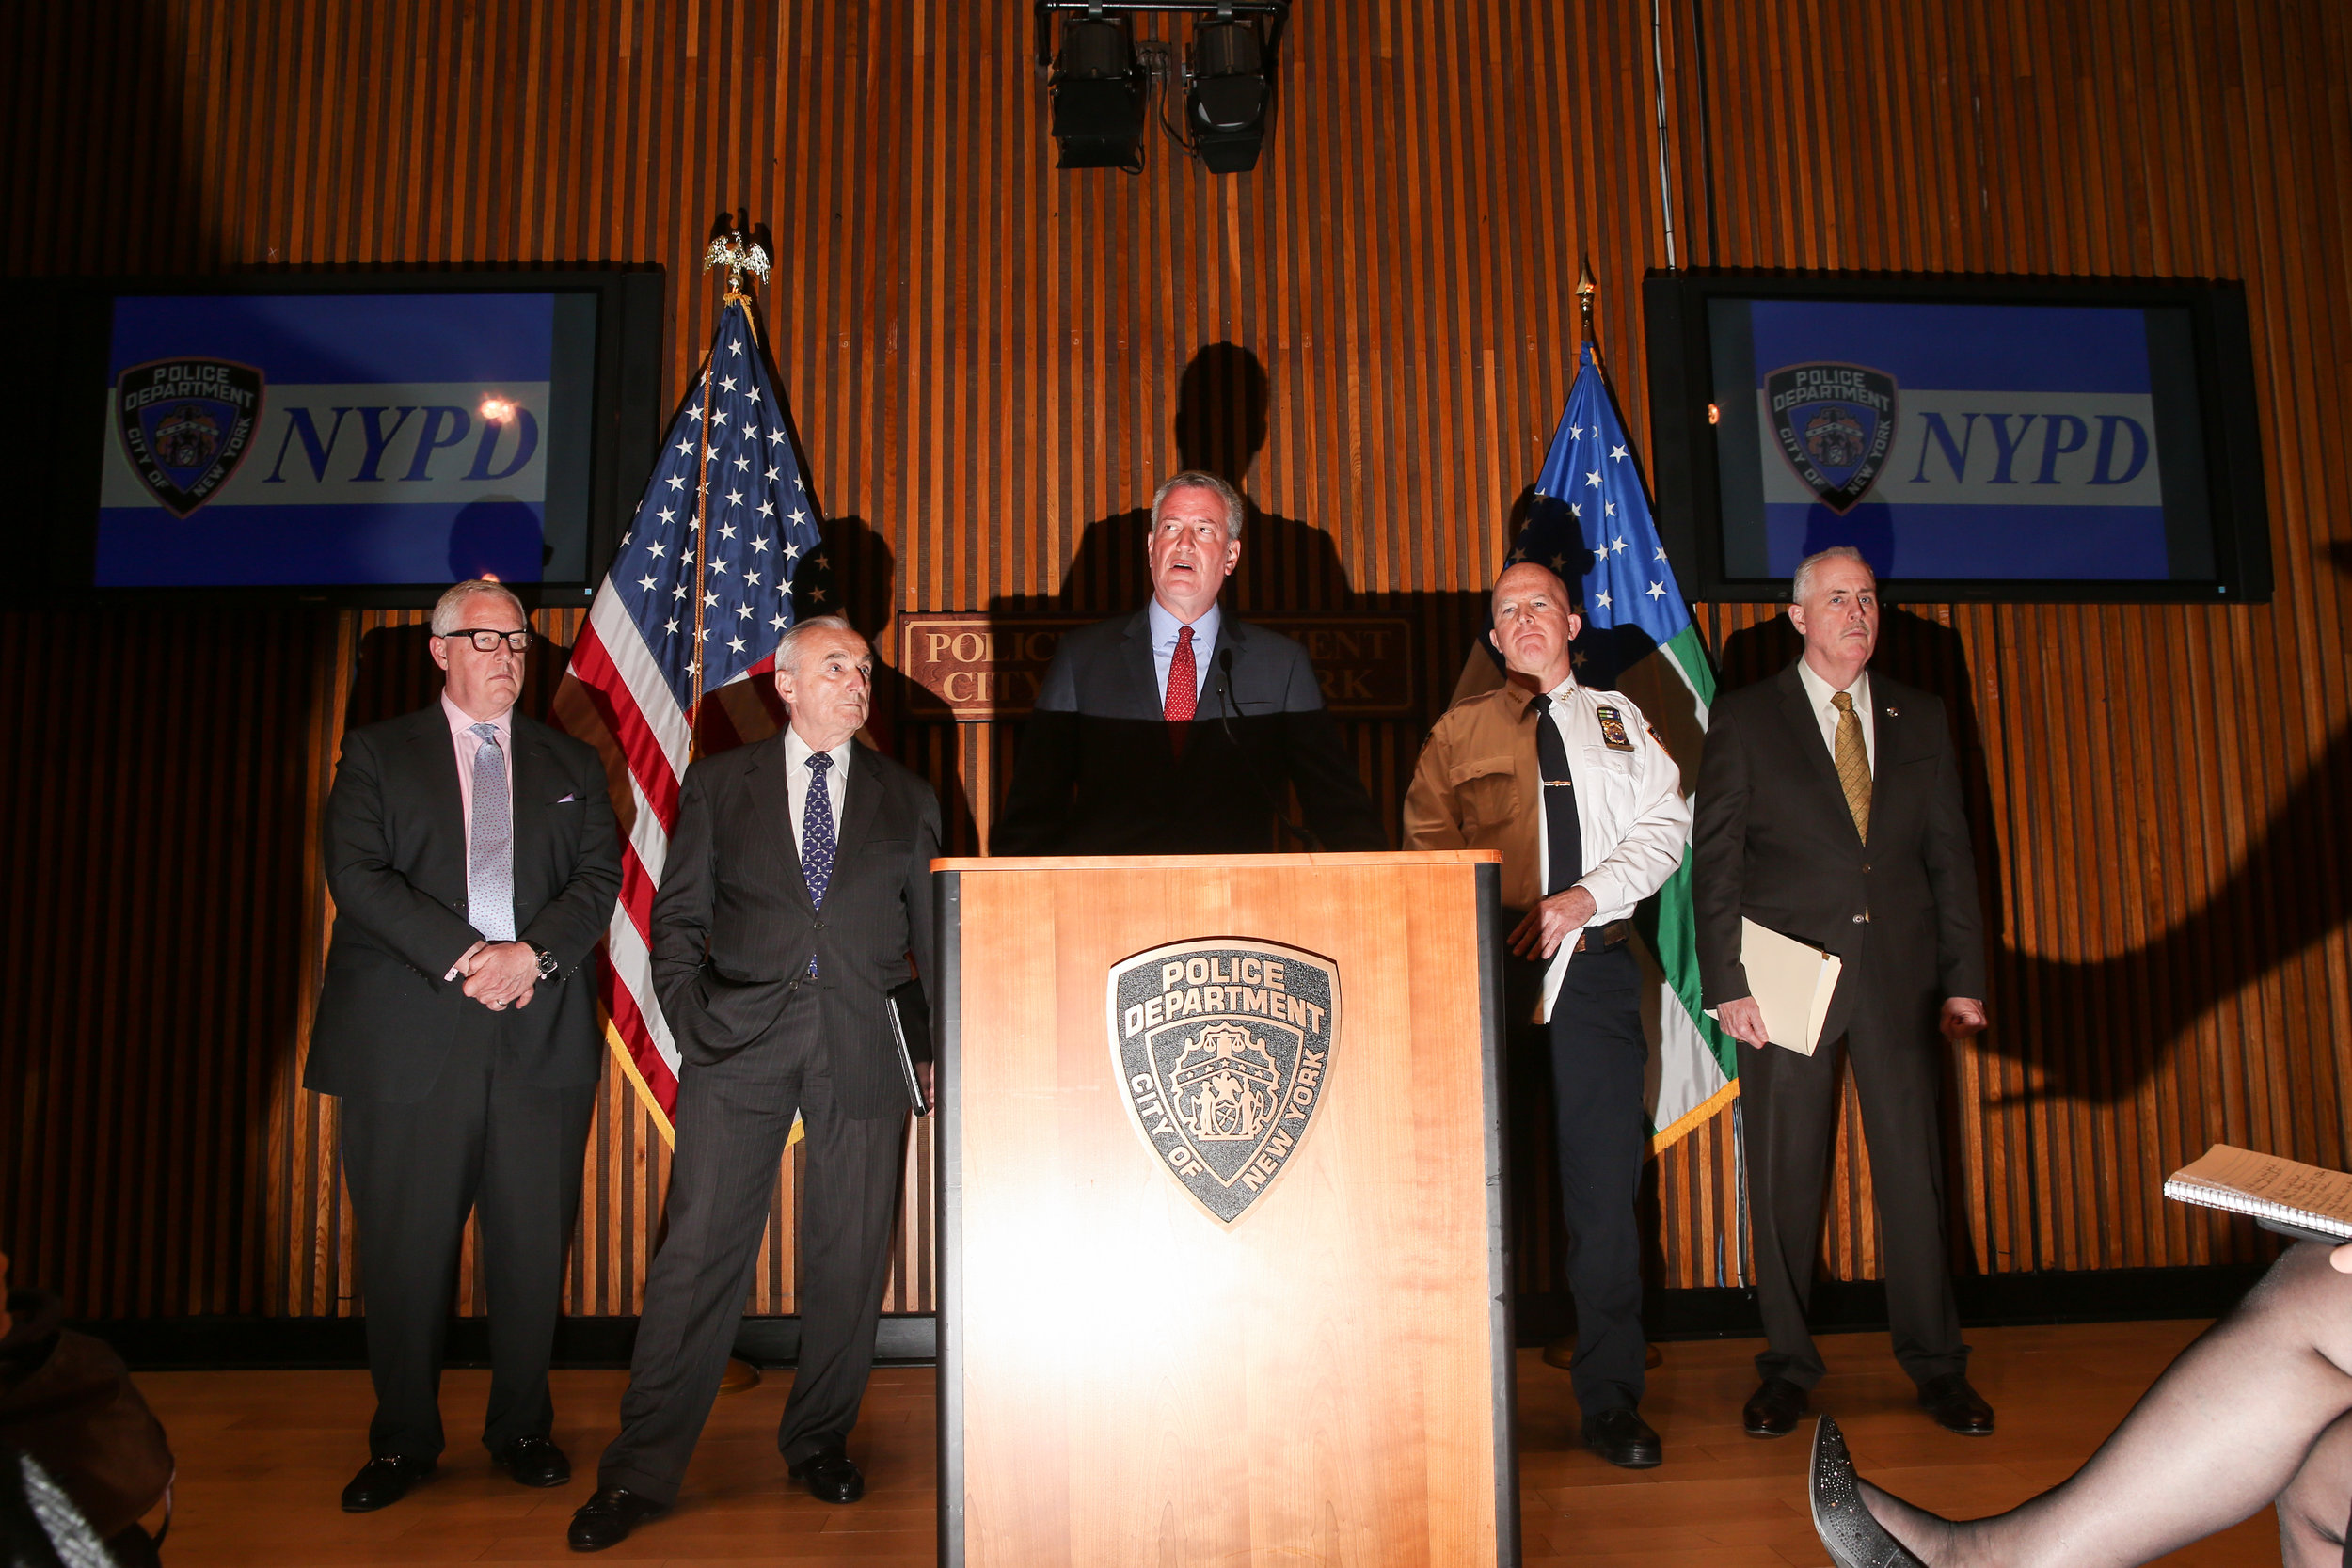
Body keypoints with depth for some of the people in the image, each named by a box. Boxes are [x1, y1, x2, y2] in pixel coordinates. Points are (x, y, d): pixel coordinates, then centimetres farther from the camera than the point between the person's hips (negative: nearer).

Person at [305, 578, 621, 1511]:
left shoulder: (570, 766, 16)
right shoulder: (379, 755, 10)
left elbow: (599, 878, 5)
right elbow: (358, 874, -3)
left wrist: (533, 953, -13)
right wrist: (463, 957, -14)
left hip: (541, 1038, 2)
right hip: (410, 1039, -1)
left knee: (533, 1248, 4)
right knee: (406, 1251, 4)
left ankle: (522, 1428, 21)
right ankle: (404, 1442, 21)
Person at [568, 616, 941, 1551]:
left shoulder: (906, 798, 14)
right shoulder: (719, 785, 11)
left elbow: (934, 934, 14)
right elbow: (678, 915, 9)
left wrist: (935, 1045, 6)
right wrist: (690, 1016, -3)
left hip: (863, 1044, 2)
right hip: (741, 1041, -1)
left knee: (850, 1256, 6)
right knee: (699, 1249, -3)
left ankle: (820, 1442, 24)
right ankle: (640, 1472, 8)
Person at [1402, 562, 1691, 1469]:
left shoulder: (1617, 720, 18)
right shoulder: (1459, 732, 15)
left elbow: (1666, 824, 7)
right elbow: (1429, 848, 7)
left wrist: (1586, 896, -9)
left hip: (1593, 963, 1)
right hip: (1489, 965, 0)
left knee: (1604, 1180, -1)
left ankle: (1611, 1402, 8)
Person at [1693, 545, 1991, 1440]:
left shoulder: (1920, 720, 13)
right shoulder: (1744, 720, 3)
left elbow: (1950, 855, 12)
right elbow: (1716, 863, -1)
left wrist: (1964, 978, 5)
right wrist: (1726, 984, -8)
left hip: (1900, 976, 2)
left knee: (1915, 1168, 6)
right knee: (1785, 1179, 4)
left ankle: (1935, 1364, 22)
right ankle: (1787, 1367, 17)